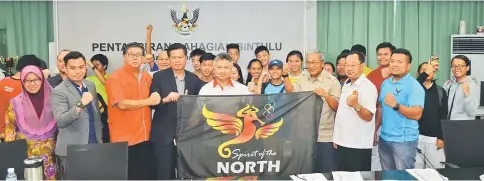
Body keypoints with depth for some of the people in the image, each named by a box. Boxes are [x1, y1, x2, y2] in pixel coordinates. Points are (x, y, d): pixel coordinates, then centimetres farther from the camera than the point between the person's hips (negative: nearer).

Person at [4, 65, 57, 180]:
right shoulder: (16, 102, -3)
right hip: (26, 152, -1)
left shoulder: (51, 98, -1)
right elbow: (10, 128, 2)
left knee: (50, 175, 3)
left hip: (49, 152, 1)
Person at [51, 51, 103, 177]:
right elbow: (60, 121, -22)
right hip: (72, 149, -5)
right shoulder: (59, 91, -11)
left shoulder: (91, 86, 8)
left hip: (94, 144, 5)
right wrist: (80, 104, -33)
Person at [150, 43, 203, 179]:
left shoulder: (194, 79, 6)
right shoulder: (159, 76, -2)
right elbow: (152, 102, -8)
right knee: (165, 174, 1)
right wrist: (165, 99, -24)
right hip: (164, 135, -3)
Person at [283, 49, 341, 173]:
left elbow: (337, 107, -8)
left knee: (327, 173, 3)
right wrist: (285, 76, -13)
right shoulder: (303, 80, 11)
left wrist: (326, 95, -25)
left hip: (325, 137, -4)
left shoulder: (332, 81, -4)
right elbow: (291, 92, -3)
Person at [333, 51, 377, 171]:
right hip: (342, 143, 8)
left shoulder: (368, 87, -15)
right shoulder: (346, 84, 10)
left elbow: (368, 117, -21)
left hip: (359, 146, -7)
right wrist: (337, 137, 14)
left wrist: (356, 105, -40)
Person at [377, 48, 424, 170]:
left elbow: (417, 114, -21)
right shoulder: (385, 83, 9)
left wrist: (396, 105, -33)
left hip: (404, 140, -7)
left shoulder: (414, 86, -12)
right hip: (384, 138, 7)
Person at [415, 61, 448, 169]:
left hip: (434, 137, 1)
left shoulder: (440, 91, 7)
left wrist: (442, 137, -1)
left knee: (435, 168, 5)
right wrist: (425, 74, -33)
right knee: (416, 168, 4)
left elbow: (444, 116, 5)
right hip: (416, 135, -1)